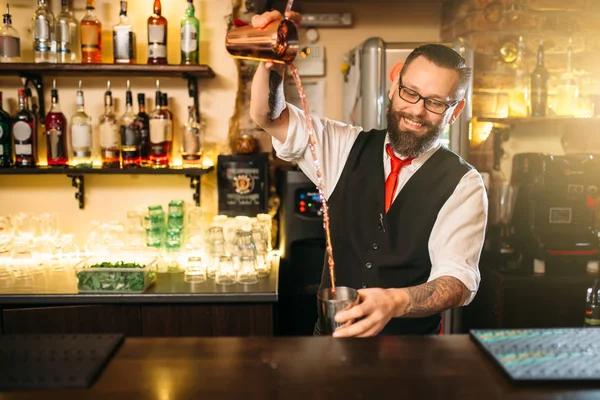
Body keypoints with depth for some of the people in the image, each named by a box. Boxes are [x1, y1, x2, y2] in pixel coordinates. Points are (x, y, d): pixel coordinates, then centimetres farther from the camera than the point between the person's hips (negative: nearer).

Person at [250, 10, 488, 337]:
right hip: (333, 334, 2)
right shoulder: (348, 147, 3)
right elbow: (269, 117, -1)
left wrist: (394, 302, -34)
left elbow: (458, 279, -15)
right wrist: (273, 62, -22)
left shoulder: (462, 185, -6)